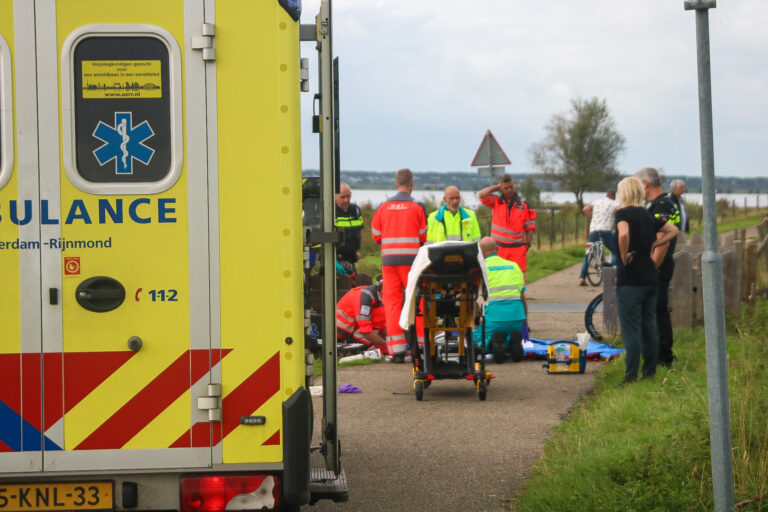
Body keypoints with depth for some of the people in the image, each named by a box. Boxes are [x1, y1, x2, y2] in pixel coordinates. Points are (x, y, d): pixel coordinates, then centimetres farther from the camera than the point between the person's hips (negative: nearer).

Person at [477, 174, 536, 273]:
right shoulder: (495, 202, 3)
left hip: (517, 249, 0)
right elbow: (481, 195, -14)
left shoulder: (523, 205, 3)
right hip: (498, 249, 0)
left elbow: (530, 226, 6)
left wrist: (527, 244, -2)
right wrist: (497, 187, -4)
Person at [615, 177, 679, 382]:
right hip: (650, 276, 7)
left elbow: (624, 234, -30)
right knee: (649, 324, 13)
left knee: (630, 327, -3)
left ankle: (631, 373, -2)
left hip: (630, 279, -7)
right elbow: (673, 230, 19)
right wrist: (653, 245, 10)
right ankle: (650, 370, 18)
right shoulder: (648, 214, 11)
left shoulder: (623, 213, -10)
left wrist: (624, 256, -15)